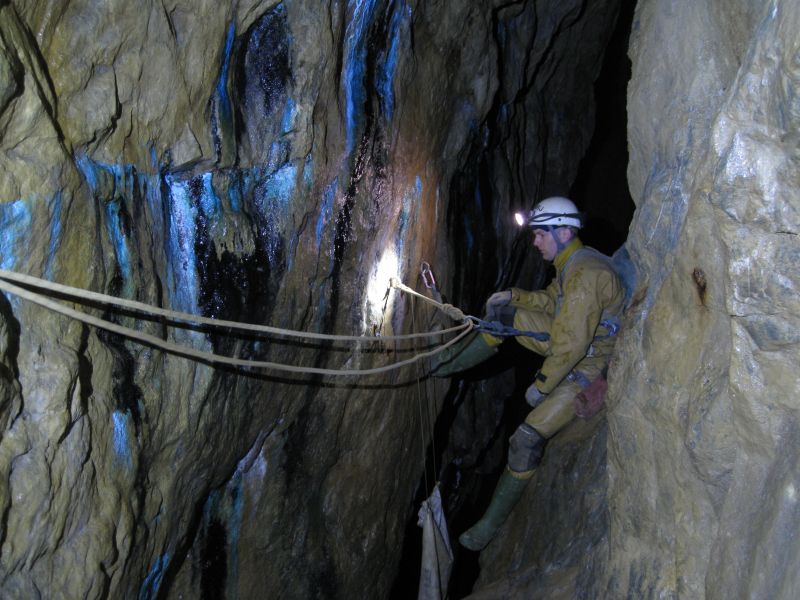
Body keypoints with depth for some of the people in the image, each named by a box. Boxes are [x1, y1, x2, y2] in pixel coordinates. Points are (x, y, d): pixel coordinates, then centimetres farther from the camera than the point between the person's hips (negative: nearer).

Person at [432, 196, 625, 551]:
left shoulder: (585, 274, -29)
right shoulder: (570, 263, 4)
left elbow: (572, 344, -31)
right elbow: (551, 301, 20)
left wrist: (541, 385, -20)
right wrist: (514, 295, 3)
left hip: (588, 364, -10)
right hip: (570, 343, 10)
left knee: (528, 439, -15)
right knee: (502, 312, 6)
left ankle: (491, 524, 0)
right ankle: (449, 364, 22)